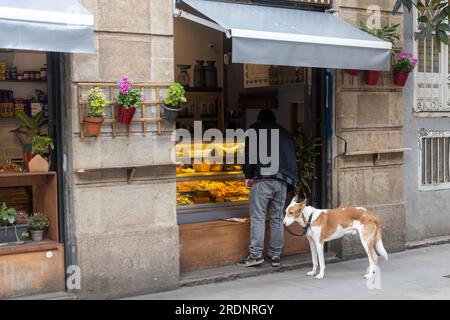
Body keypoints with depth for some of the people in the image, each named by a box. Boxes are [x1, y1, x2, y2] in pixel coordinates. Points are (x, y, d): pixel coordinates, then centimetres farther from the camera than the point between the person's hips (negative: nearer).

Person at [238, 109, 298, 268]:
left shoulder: (255, 130, 11)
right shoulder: (285, 133, 24)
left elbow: (249, 153, -1)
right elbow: (292, 156, 22)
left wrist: (248, 175, 1)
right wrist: (293, 180, 24)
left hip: (262, 179, -5)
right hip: (282, 180, 5)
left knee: (257, 217, -6)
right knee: (277, 218, 9)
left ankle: (255, 254, -11)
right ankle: (275, 255, 10)